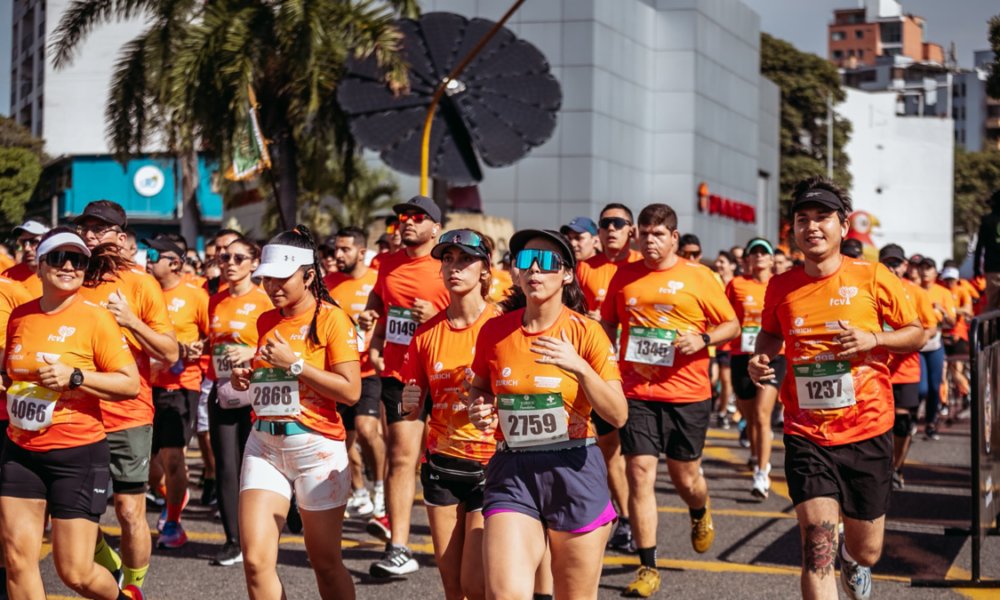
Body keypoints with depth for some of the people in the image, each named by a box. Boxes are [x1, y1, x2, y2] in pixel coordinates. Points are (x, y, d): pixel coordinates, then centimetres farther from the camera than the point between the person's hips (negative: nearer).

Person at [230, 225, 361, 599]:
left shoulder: (331, 319, -8)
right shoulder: (266, 322, 11)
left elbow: (350, 390, -15)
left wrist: (295, 363, -18)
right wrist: (246, 380, 4)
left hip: (316, 445, -5)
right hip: (264, 444, 5)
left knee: (325, 564, 6)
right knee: (256, 559, -5)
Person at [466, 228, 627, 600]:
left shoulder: (586, 331, -5)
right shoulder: (495, 331, 3)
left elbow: (618, 415, -10)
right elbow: (478, 387, 21)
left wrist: (580, 368, -23)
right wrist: (479, 411, -1)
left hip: (574, 472, -1)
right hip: (511, 473, 1)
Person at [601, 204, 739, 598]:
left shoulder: (698, 277, -1)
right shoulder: (625, 275, 6)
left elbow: (731, 325, 4)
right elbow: (607, 324, 16)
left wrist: (702, 339, -14)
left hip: (687, 392, -1)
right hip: (636, 391, 1)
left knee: (685, 476, 9)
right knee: (639, 474, -6)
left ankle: (700, 514, 47)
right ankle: (647, 568, 3)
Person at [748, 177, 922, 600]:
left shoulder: (872, 277, -5)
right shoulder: (780, 287, 0)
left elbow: (915, 333, 4)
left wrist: (873, 339, -14)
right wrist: (760, 358, -1)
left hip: (867, 432, 0)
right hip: (807, 434, 0)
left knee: (866, 550, 14)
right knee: (817, 542, -16)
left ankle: (854, 560, 52)